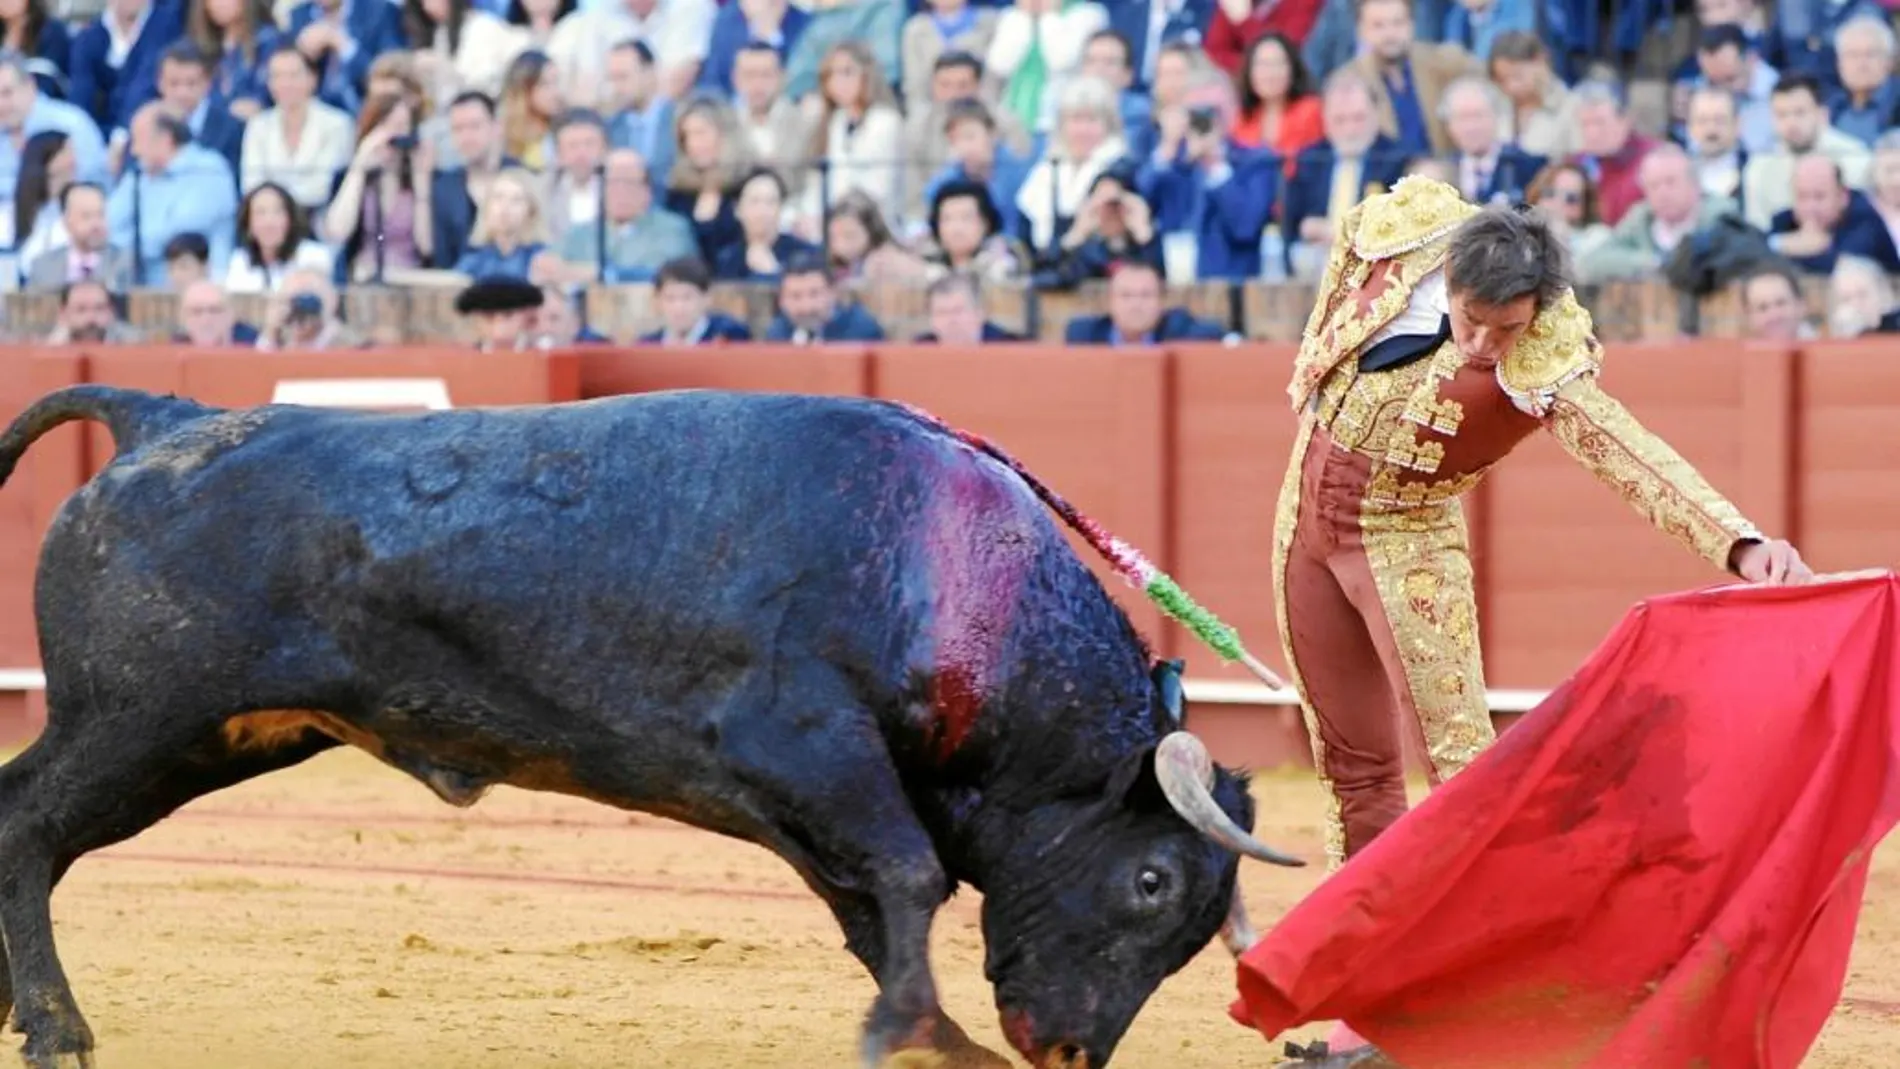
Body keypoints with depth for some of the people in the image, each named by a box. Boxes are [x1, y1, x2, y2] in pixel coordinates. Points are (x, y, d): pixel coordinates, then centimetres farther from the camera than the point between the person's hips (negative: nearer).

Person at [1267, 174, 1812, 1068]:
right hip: (1307, 517, 4)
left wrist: (1742, 544, -51)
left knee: (1460, 758, -13)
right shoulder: (1393, 231, -15)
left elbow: (1634, 458, -38)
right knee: (1355, 771, 10)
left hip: (1407, 537, -4)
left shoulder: (1544, 367, -25)